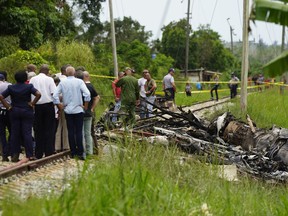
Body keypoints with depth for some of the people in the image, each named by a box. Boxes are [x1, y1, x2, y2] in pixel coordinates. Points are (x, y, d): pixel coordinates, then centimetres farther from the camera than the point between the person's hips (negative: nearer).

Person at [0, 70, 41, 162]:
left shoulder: (11, 88, 0)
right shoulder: (29, 87, -7)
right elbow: (38, 94, -20)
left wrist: (8, 106, -2)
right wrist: (32, 103, -10)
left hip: (14, 112, 2)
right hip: (27, 112, -2)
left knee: (15, 134, 7)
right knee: (27, 133, 0)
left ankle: (14, 155, 7)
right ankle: (29, 155, -2)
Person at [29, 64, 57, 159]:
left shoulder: (33, 79, 4)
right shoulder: (49, 79, -4)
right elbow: (54, 93, -11)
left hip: (37, 106, 2)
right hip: (48, 105, -2)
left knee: (38, 130, 8)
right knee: (49, 130, 3)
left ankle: (38, 154, 9)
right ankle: (48, 152, 1)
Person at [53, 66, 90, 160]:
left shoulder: (62, 83, 2)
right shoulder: (79, 82, -5)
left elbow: (55, 95, -3)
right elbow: (87, 94, -15)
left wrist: (60, 106, 6)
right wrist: (86, 106, -4)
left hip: (67, 110, 2)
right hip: (78, 110, -2)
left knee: (70, 131, 7)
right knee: (79, 131, -1)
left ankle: (73, 152, 9)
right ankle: (80, 152, -6)